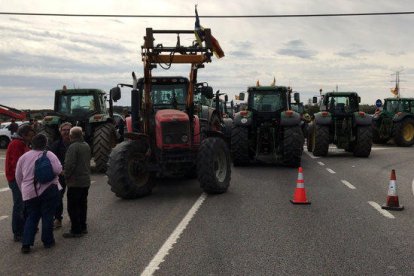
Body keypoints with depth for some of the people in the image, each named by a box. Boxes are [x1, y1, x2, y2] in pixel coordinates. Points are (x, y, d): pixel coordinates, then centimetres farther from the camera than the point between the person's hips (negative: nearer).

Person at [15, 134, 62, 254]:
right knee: (47, 216, 8)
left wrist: (23, 190, 24)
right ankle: (47, 241, 17)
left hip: (29, 193, 4)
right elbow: (58, 169, -16)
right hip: (48, 191, -4)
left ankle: (26, 244, 7)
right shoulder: (49, 155, -5)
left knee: (31, 217, 14)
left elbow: (18, 177, 13)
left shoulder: (23, 157, 8)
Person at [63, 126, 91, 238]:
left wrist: (66, 176, -8)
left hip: (75, 182, -8)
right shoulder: (86, 146, 9)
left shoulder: (73, 147, -18)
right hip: (86, 181, 9)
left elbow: (69, 164, -22)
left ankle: (76, 230, 1)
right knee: (82, 204, 17)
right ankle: (83, 227, 24)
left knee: (73, 207, -1)